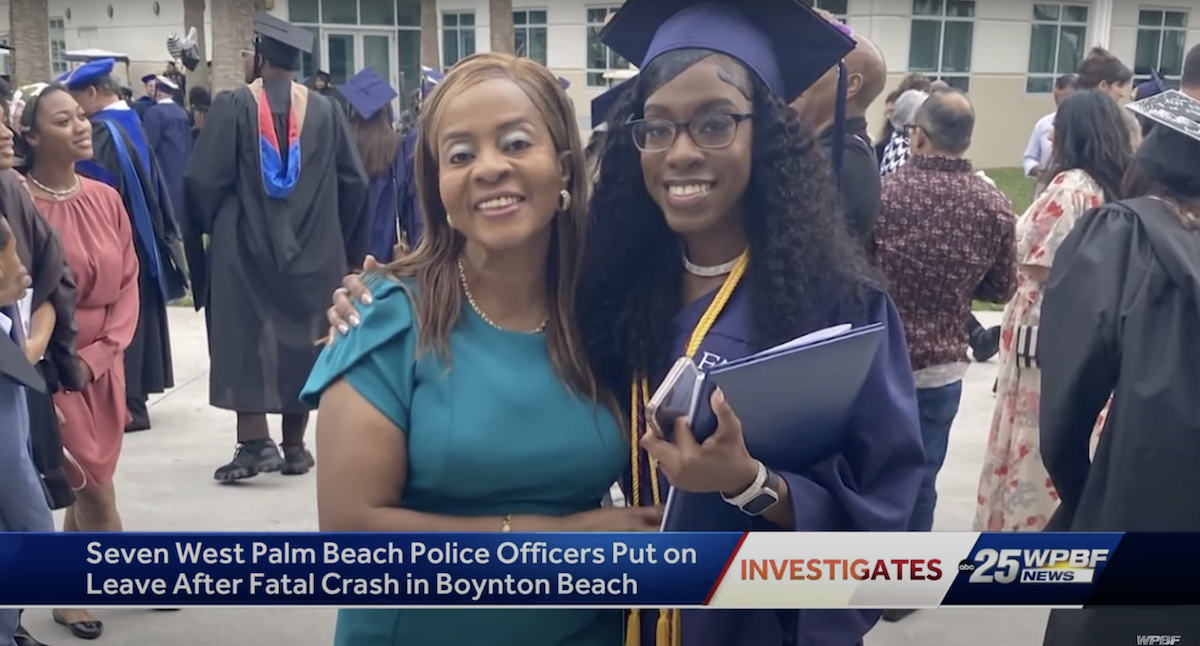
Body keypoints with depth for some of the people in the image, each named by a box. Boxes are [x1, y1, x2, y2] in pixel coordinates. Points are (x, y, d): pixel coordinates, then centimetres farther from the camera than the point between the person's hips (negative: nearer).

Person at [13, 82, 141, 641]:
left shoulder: (105, 198, 2)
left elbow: (127, 282, 4)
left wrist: (100, 352, -6)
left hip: (104, 367, 5)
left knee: (84, 487, 13)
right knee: (95, 489, 1)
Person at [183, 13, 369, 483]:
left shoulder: (233, 106, -8)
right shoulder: (325, 111, 2)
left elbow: (202, 180, -10)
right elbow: (354, 181, 2)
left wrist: (210, 228, 8)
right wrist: (335, 237, 14)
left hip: (243, 248, -3)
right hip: (310, 249, 4)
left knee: (244, 342, 2)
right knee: (300, 341, 10)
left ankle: (255, 442, -6)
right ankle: (295, 447, 15)